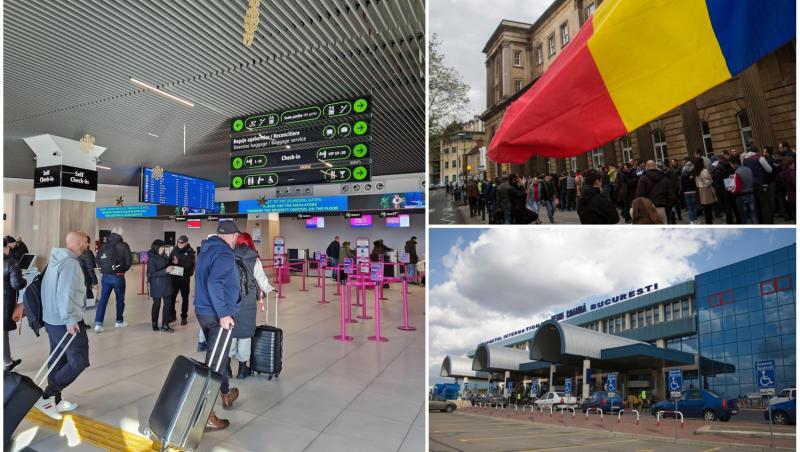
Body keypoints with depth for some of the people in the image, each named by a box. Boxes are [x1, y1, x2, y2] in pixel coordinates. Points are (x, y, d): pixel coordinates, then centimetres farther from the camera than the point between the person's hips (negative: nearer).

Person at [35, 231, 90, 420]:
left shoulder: (56, 260, 12)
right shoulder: (70, 263, -19)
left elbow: (53, 289, 19)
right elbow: (65, 295, -25)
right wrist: (70, 319, -23)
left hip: (52, 319, 10)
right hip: (66, 322, -10)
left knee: (58, 360, 16)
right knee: (79, 361, -3)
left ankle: (55, 400, 24)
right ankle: (46, 397, 1)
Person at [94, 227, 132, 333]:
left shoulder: (104, 246, 5)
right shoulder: (123, 246, -8)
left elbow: (98, 260, 5)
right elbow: (128, 262, -10)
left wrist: (104, 269, 14)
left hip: (105, 276, 4)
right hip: (118, 277, -3)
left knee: (103, 299, 5)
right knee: (120, 299, 10)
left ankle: (98, 323, -4)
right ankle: (119, 322, 20)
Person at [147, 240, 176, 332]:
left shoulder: (164, 255, 4)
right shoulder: (151, 259, -13)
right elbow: (153, 273, -17)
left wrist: (171, 267, 1)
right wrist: (166, 270, -26)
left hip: (166, 283, 6)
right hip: (157, 285, -6)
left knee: (168, 303, 5)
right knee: (157, 304, 7)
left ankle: (165, 325, 13)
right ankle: (155, 325, 23)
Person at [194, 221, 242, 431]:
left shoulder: (206, 250, 10)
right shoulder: (225, 254, -19)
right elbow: (214, 283, -31)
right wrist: (223, 314, -28)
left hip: (202, 311, 9)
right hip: (218, 315, -9)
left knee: (216, 355, 23)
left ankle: (226, 393, 43)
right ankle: (205, 416, 4)